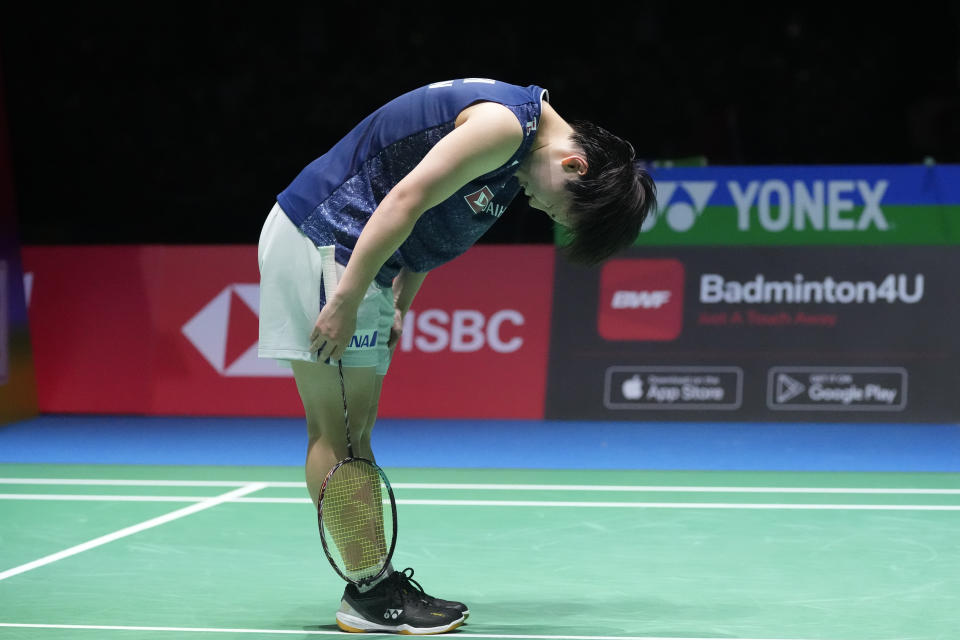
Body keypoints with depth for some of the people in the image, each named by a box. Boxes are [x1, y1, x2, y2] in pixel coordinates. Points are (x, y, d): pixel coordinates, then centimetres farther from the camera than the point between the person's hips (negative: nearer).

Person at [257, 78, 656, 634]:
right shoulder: (505, 124, -20)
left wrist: (397, 306, 12)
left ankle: (375, 582, 11)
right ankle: (366, 595, -6)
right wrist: (345, 302, -25)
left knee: (355, 428, 9)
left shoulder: (518, 144, 12)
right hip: (319, 235, -10)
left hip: (356, 251, 10)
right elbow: (404, 200, -26)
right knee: (337, 429, -7)